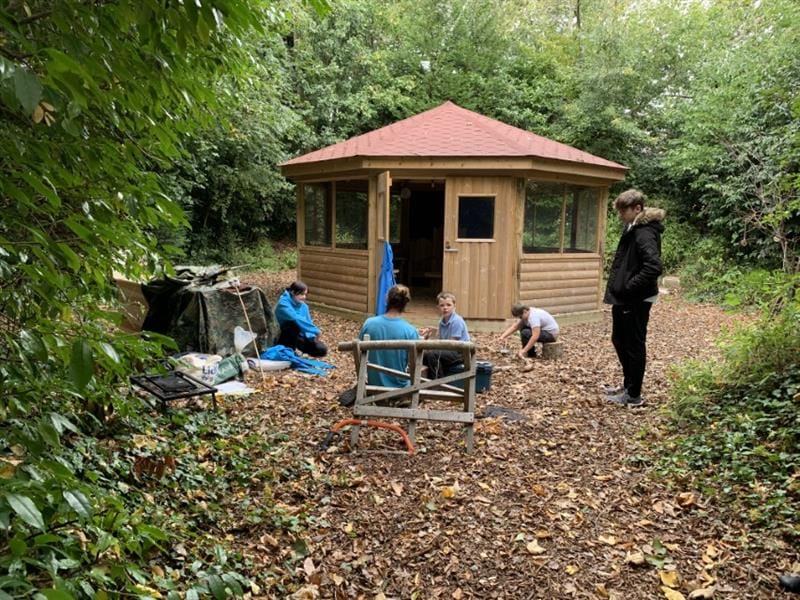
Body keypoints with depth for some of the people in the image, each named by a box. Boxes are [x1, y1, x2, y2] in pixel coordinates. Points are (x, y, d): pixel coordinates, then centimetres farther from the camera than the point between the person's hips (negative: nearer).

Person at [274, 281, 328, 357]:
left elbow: (308, 322, 0)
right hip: (286, 337, -6)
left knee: (322, 350, -10)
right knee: (294, 324, -37)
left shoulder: (303, 306, 1)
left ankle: (298, 346, 12)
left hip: (299, 336, 6)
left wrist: (314, 336, -20)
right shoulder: (283, 304, -22)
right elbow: (297, 319, -35)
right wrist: (316, 331, -36)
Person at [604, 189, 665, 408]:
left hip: (636, 300, -10)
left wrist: (629, 287, -23)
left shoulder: (645, 233, -19)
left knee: (634, 346, 2)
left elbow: (653, 267, -31)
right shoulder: (631, 229, 10)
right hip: (623, 298, 10)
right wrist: (616, 286, 10)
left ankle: (634, 395, 15)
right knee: (619, 340, 20)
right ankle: (628, 384, 36)